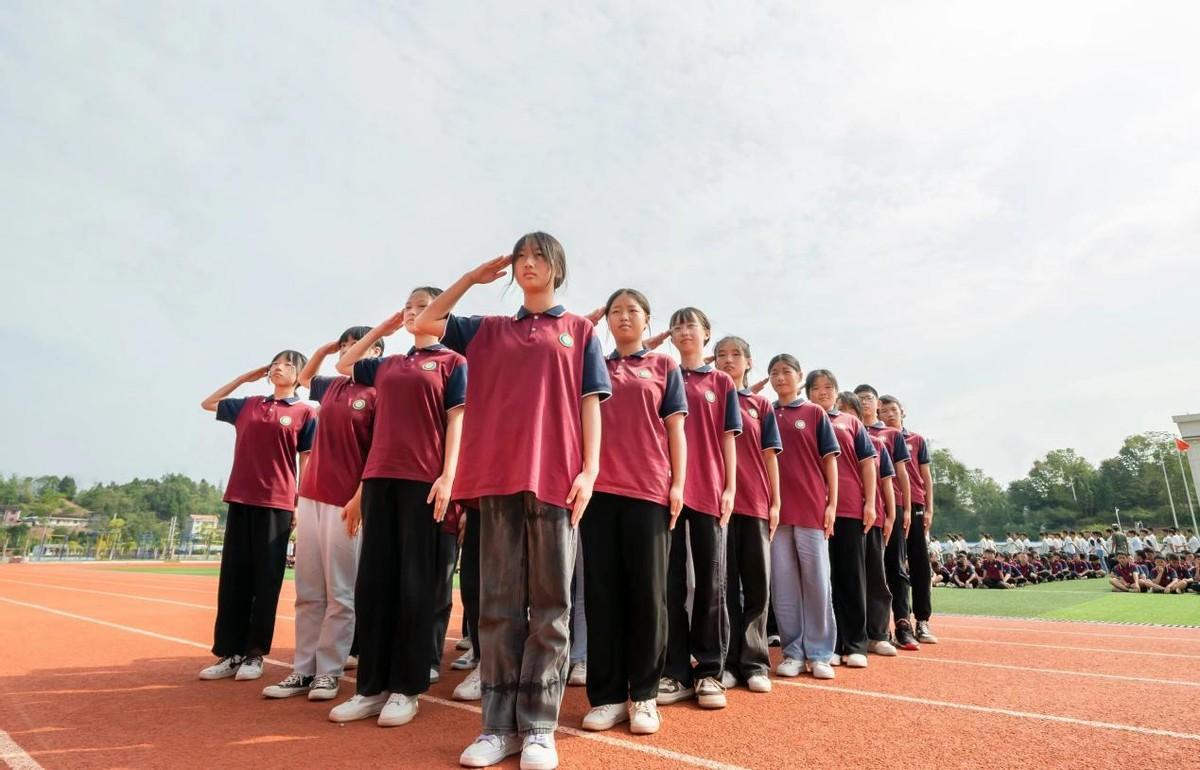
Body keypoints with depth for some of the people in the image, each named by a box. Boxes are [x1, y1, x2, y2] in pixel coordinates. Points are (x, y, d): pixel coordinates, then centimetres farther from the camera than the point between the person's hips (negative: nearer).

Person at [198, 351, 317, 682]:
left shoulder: (306, 413, 1)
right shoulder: (248, 405, 14)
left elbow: (307, 464, -1)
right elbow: (208, 403, 28)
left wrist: (301, 506, -7)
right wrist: (244, 378, 19)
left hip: (277, 504, -4)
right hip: (240, 500, 4)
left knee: (266, 581, 2)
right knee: (232, 578, 7)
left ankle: (255, 654, 12)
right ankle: (230, 653, 16)